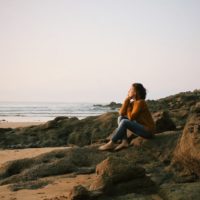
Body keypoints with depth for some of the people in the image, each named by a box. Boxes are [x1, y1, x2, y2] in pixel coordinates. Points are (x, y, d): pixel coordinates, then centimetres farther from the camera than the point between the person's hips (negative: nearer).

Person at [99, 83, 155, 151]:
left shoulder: (140, 102, -17)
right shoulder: (133, 102, 8)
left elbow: (131, 117, -21)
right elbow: (121, 113, -1)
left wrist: (128, 107, -5)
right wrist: (127, 99, -6)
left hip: (147, 130, -9)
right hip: (141, 127, 9)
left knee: (124, 122, -24)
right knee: (120, 118, 3)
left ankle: (111, 143, -14)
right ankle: (124, 142, -11)